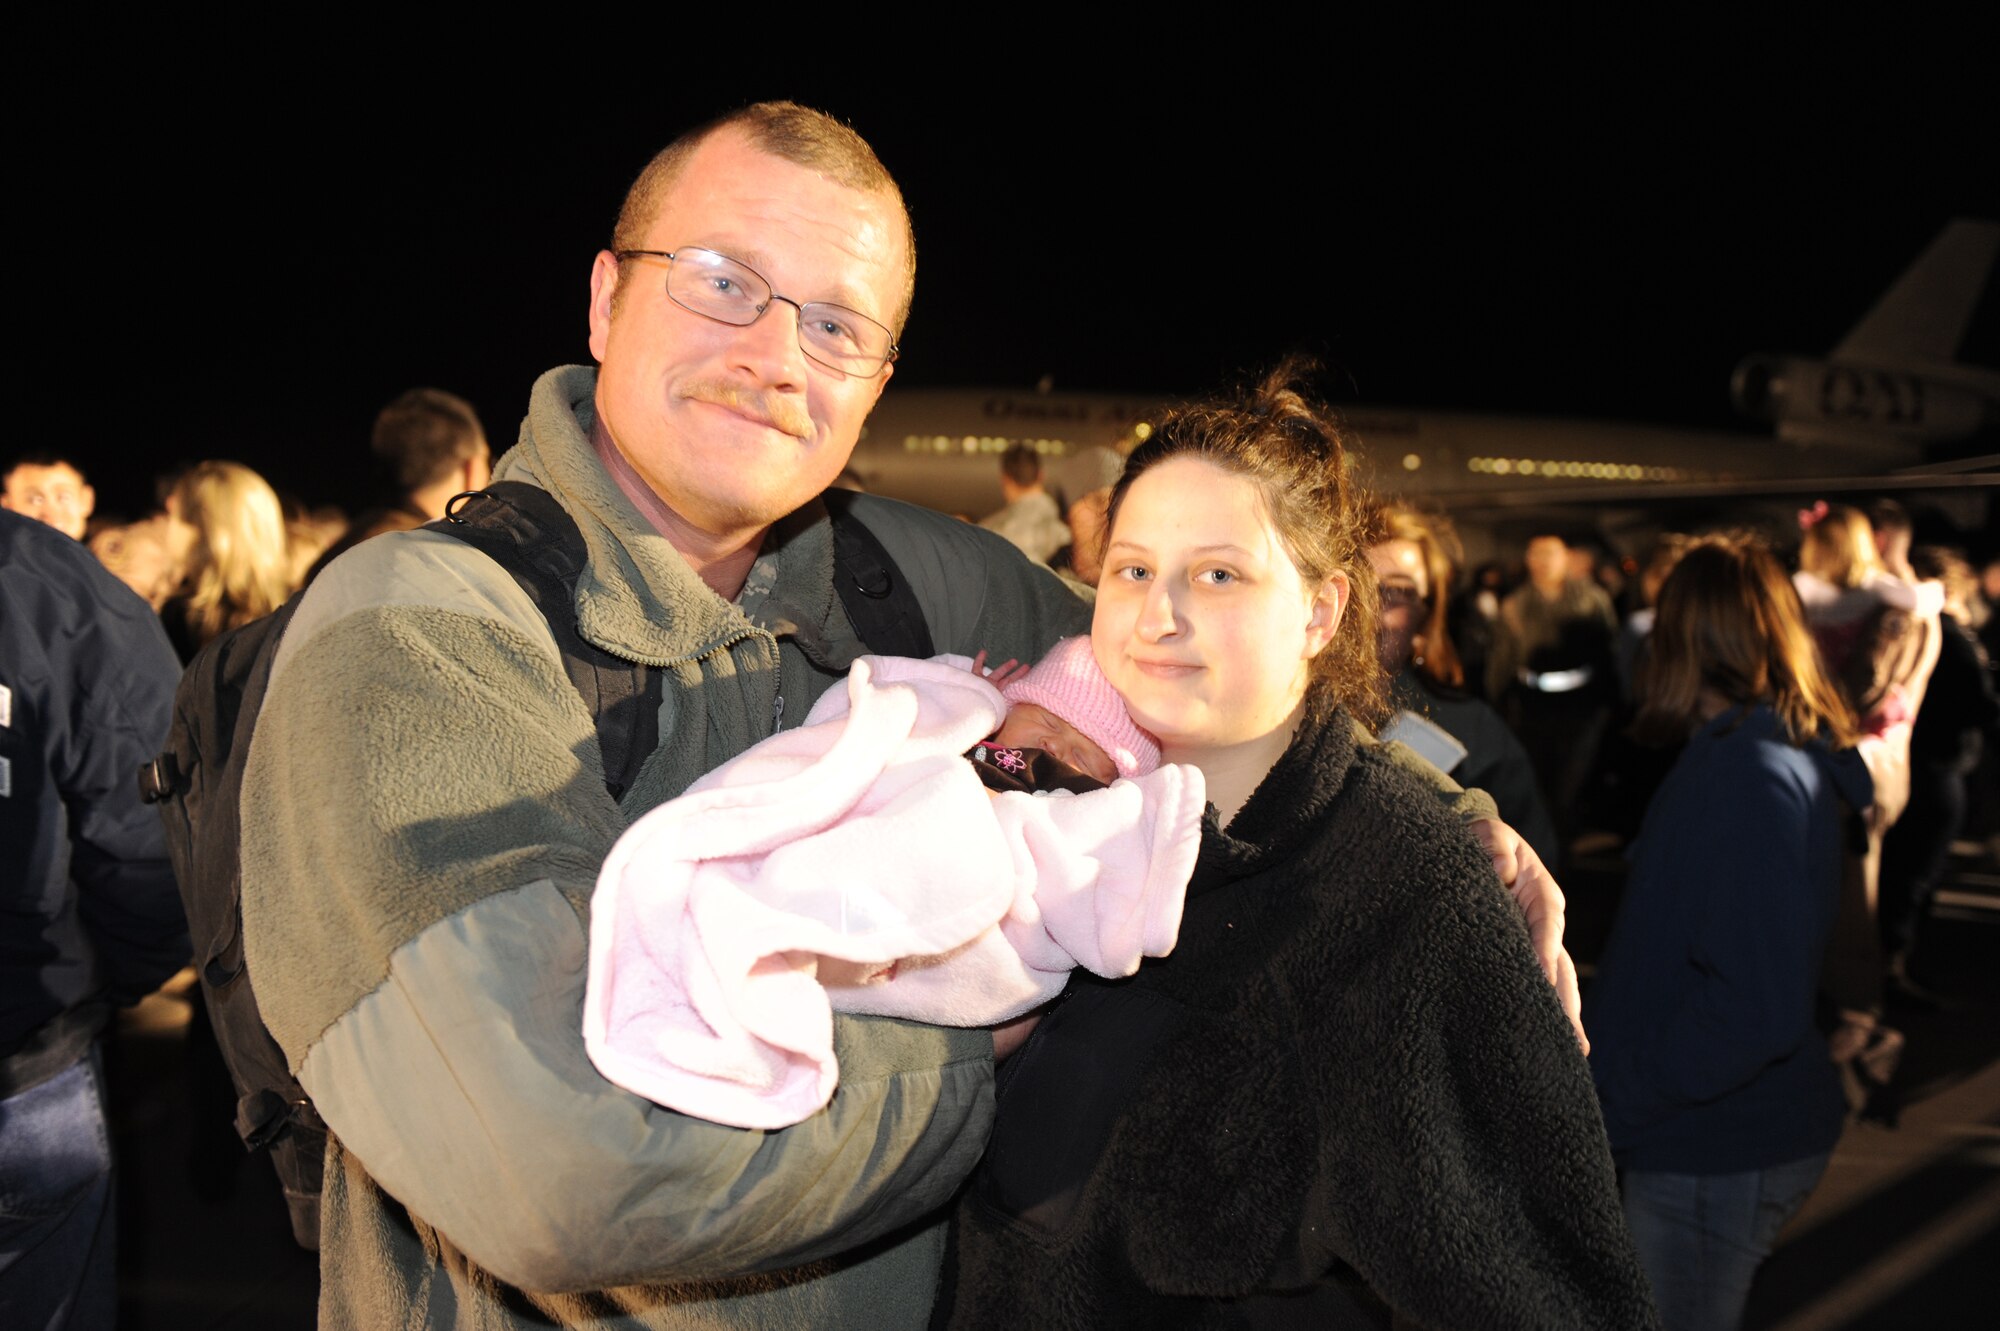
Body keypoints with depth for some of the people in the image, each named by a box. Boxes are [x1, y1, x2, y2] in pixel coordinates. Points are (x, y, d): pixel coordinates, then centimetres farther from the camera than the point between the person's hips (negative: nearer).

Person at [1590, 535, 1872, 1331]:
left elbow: (1757, 1009, -30)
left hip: (1718, 1159, -9)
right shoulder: (1781, 756, 8)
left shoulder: (1748, 774, -24)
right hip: (1720, 1140, 9)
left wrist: (1607, 1105, -22)